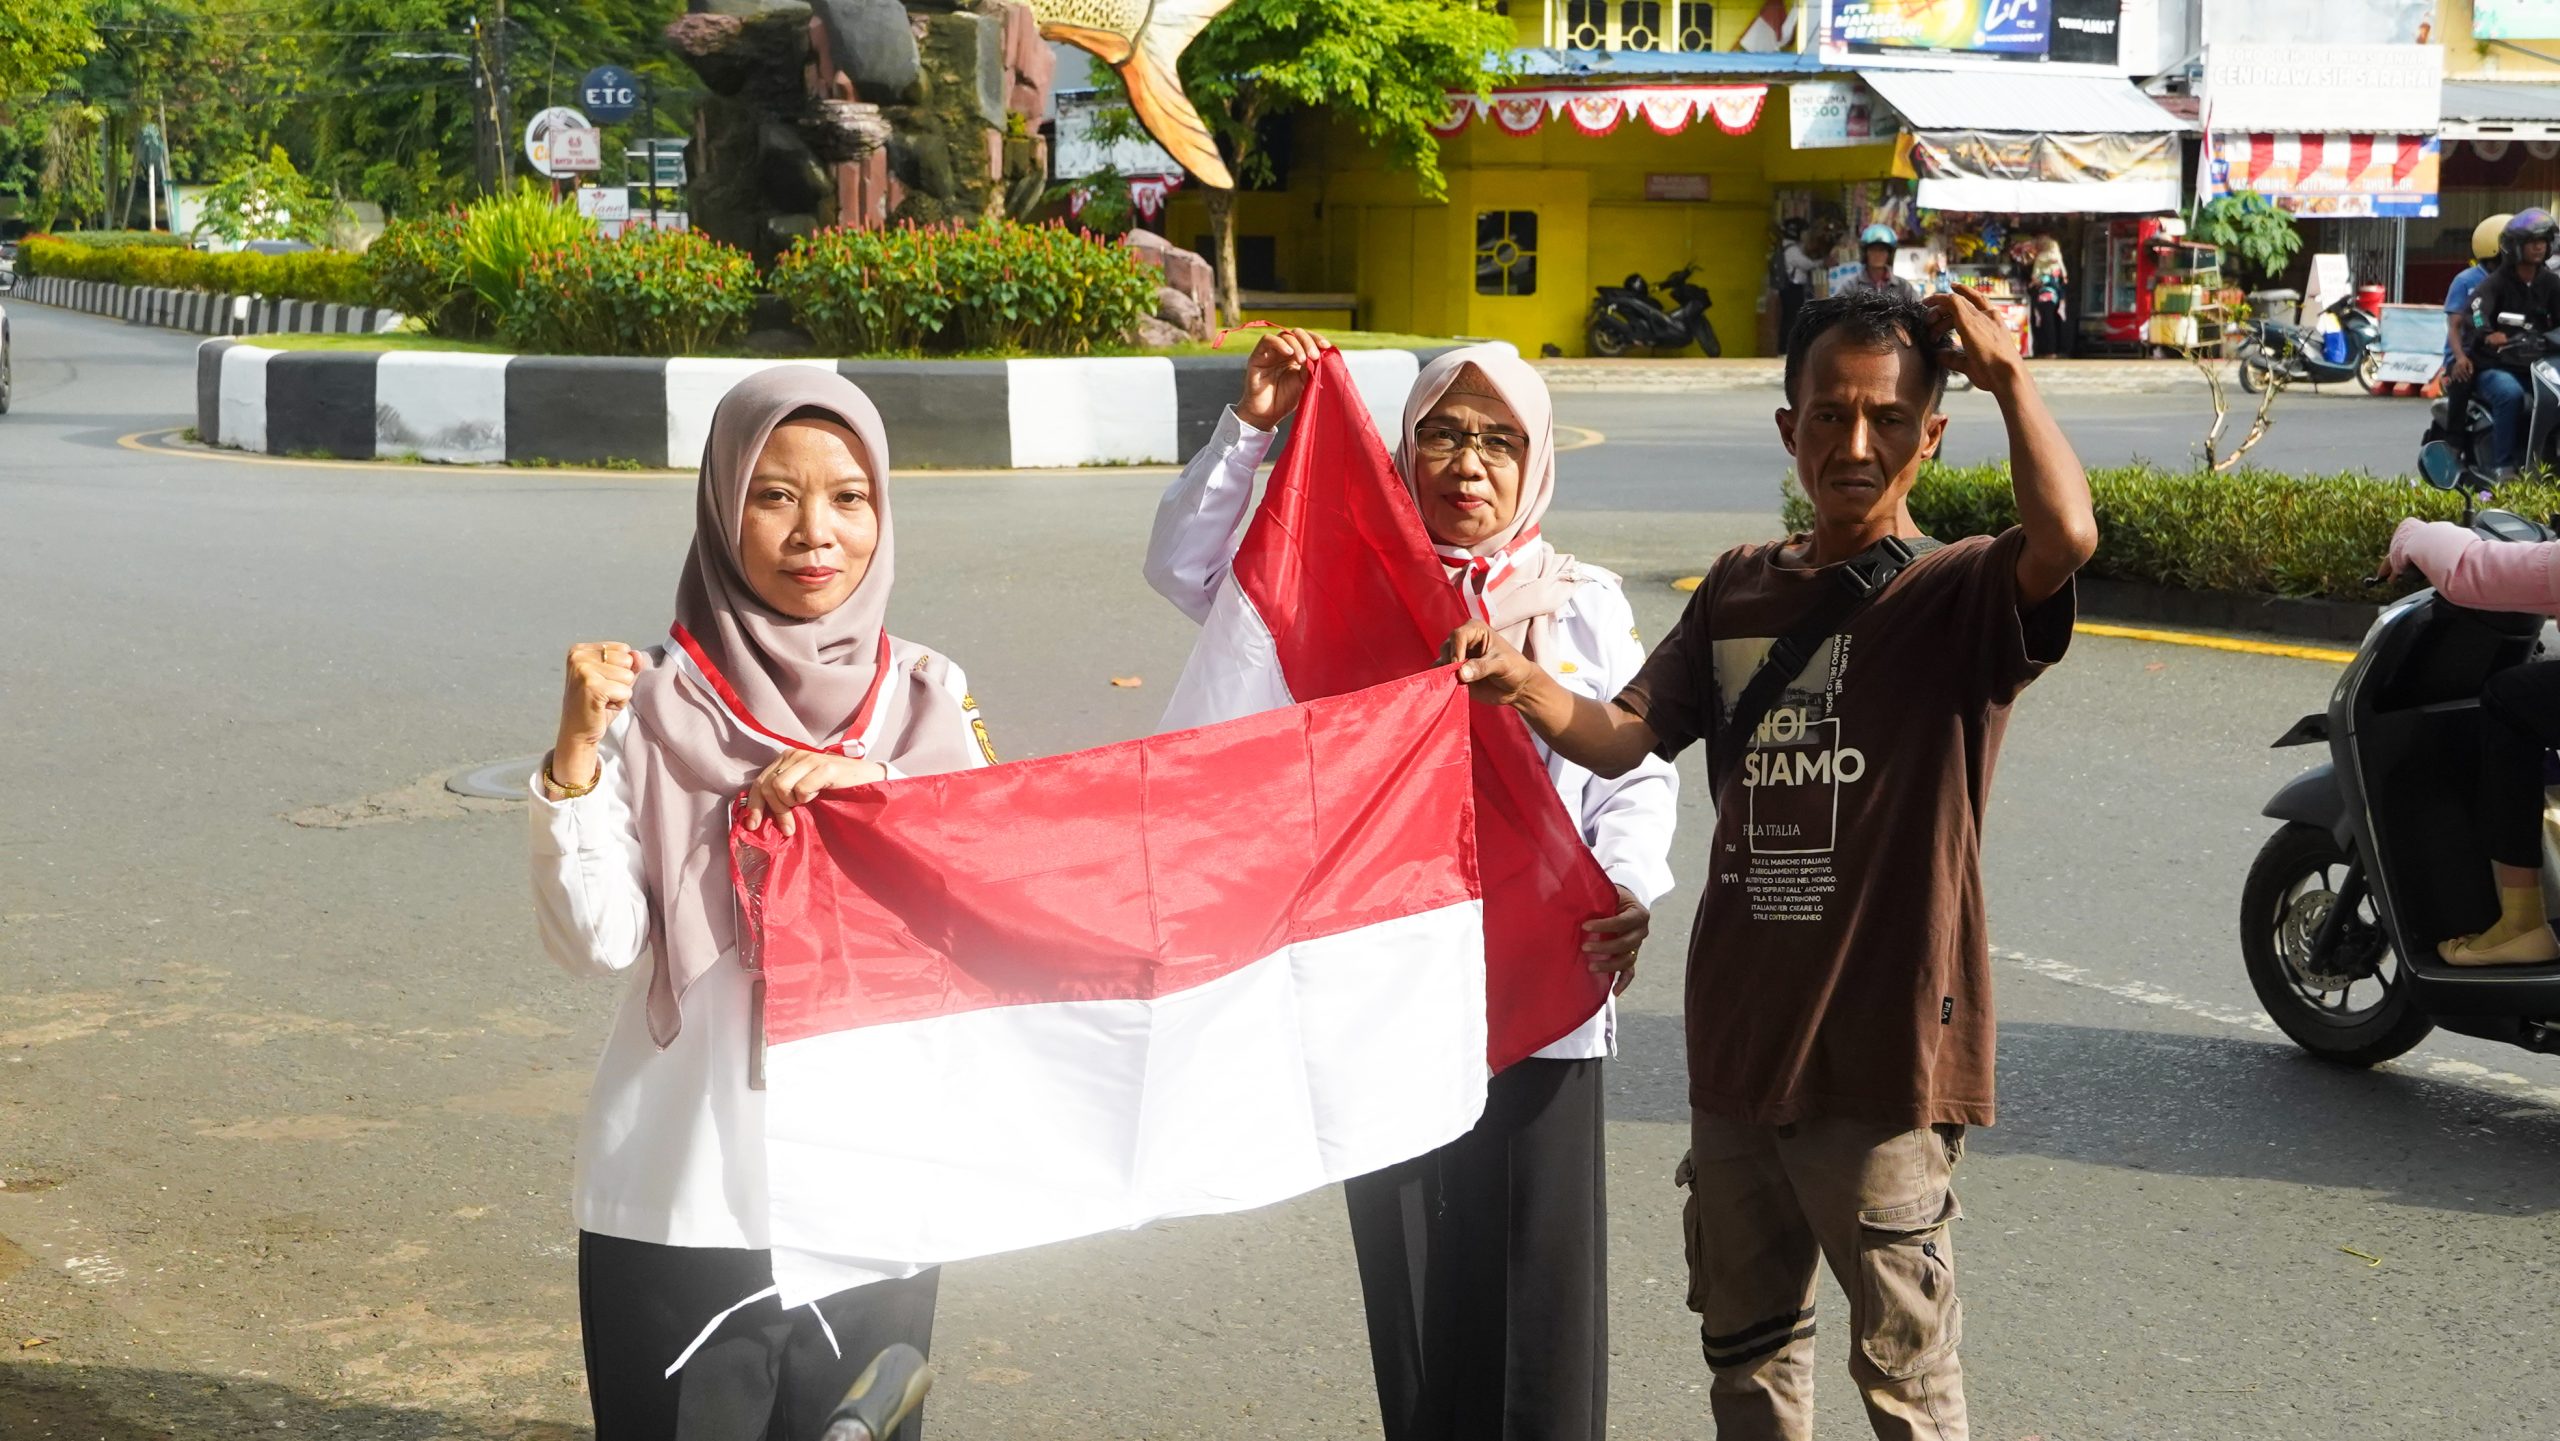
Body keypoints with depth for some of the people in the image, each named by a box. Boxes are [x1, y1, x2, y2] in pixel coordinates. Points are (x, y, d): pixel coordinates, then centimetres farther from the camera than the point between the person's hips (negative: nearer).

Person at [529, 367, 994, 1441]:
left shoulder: (926, 699, 3)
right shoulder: (654, 705, -5)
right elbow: (595, 940, -9)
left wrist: (880, 787, -14)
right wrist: (575, 754, -22)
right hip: (681, 1206, -2)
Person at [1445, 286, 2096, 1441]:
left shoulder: (1960, 596, -9)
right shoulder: (1741, 588, 9)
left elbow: (2067, 535, -31)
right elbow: (1622, 737, 1)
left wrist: (2006, 371, -20)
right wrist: (1523, 684, -18)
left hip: (1883, 1053, -6)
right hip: (1739, 1038, 6)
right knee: (1746, 1346, 21)